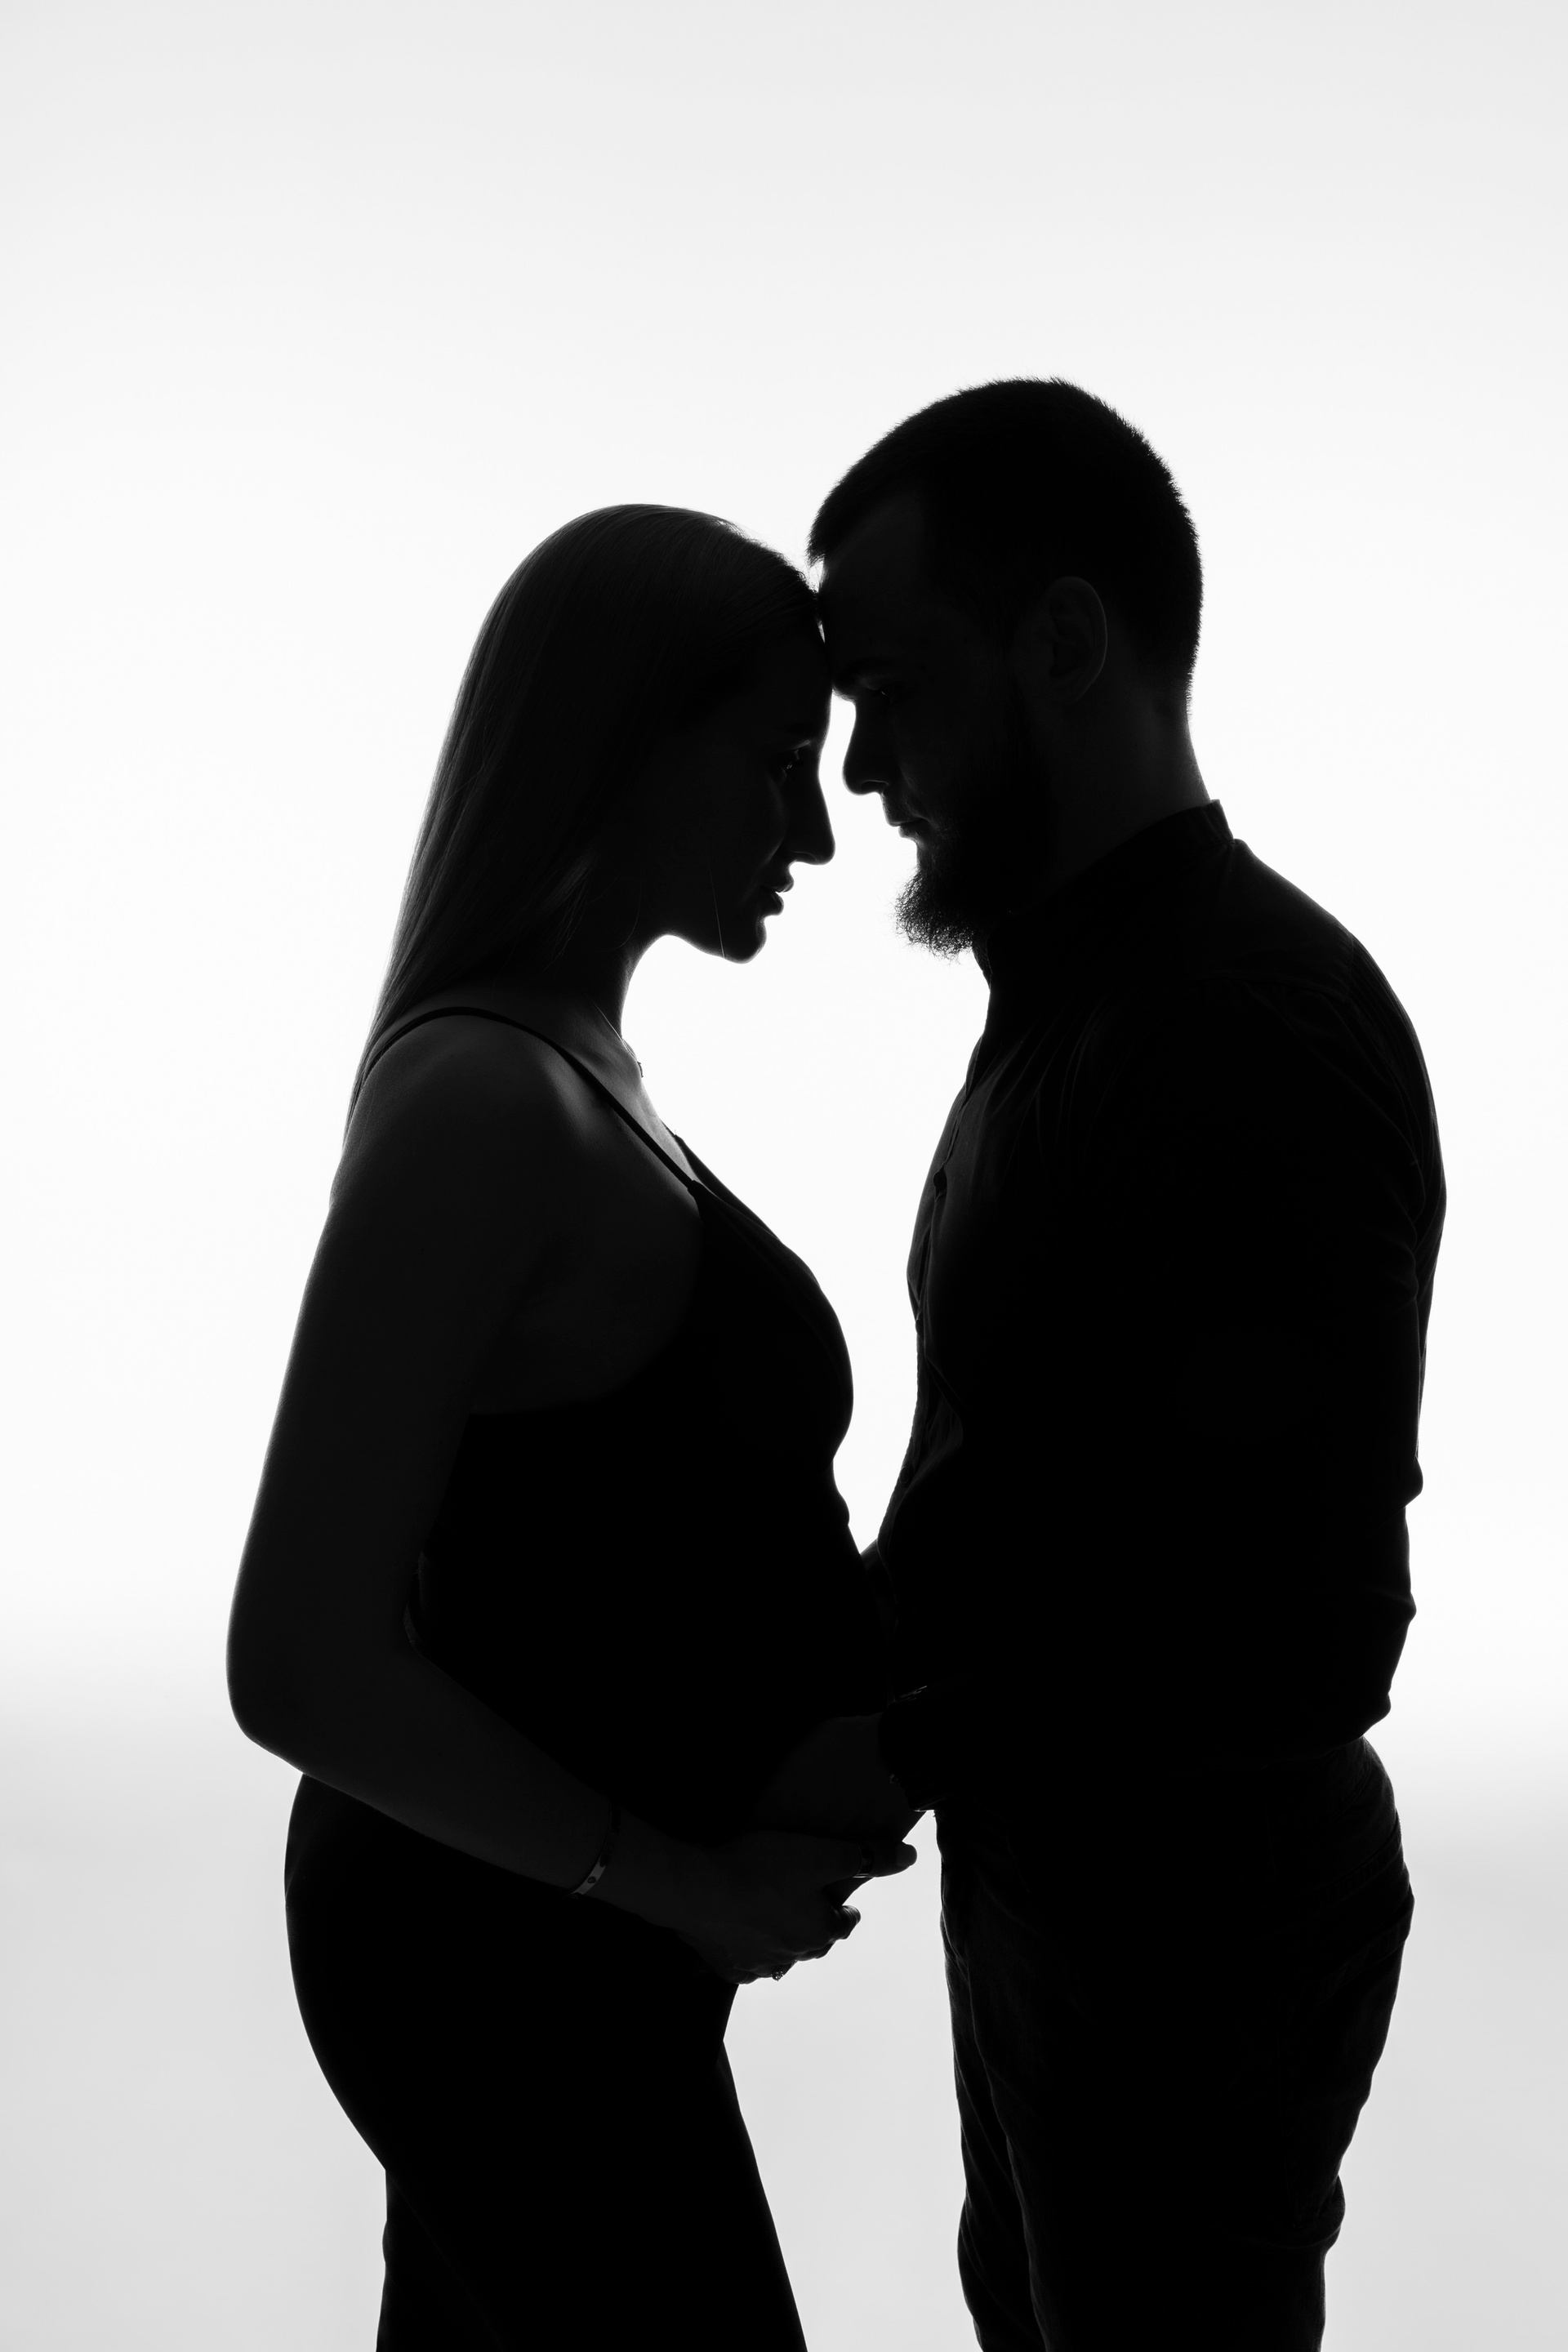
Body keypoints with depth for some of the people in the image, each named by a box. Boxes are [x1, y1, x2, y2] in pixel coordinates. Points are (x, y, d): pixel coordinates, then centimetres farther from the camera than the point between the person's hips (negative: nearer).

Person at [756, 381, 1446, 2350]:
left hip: (1193, 1908, -9)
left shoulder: (1259, 1027, -24)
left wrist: (905, 1754, -21)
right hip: (1055, 1867, 9)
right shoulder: (1071, 996, 8)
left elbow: (1287, 1595, -28)